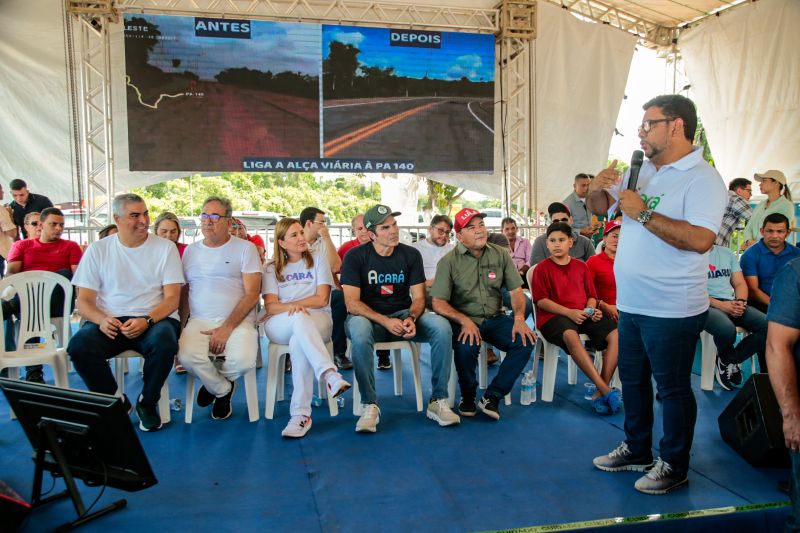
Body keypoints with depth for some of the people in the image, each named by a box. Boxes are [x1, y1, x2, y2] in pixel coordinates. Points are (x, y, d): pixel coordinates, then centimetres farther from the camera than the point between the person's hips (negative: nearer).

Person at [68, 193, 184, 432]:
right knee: (79, 346, -29)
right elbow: (84, 300, 5)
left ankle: (147, 403, -6)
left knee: (164, 342, -35)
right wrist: (101, 320, -17)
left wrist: (147, 320, -20)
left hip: (154, 318, -1)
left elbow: (172, 298, -1)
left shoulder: (165, 247, 4)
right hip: (109, 321, 2)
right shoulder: (98, 249, 8)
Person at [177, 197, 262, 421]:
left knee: (243, 361, -31)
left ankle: (213, 382, 10)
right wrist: (180, 329, -1)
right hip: (199, 321, 2)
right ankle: (223, 390, 4)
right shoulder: (190, 251, 17)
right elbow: (184, 293, 16)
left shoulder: (245, 248, 4)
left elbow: (252, 295, -4)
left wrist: (227, 328, -14)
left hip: (237, 321, -2)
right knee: (187, 357, -30)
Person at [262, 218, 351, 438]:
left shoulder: (318, 260, 14)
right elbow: (270, 306, 2)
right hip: (279, 326, 0)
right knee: (300, 318, -38)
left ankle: (301, 413, -43)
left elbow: (322, 299, 2)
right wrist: (292, 307, -19)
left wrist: (289, 305, -7)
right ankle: (330, 375, -56)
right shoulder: (273, 268, 17)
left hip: (318, 321, 0)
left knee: (299, 342, -38)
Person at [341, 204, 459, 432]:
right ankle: (370, 405, -26)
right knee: (359, 331, -39)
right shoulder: (355, 257, -6)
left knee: (442, 326, -25)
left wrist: (411, 319, -23)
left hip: (403, 315, 3)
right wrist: (385, 321, -27)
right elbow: (352, 303, -13)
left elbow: (418, 297, 1)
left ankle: (438, 401, -14)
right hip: (368, 316, -2)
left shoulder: (411, 254, 2)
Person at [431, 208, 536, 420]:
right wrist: (465, 321, -25)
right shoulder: (449, 262, -5)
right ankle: (467, 396, -3)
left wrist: (519, 318, -13)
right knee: (467, 346, -34)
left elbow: (516, 290, 6)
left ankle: (492, 397, -11)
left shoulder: (501, 255, 6)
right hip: (463, 320, -3)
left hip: (494, 319, 4)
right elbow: (438, 303, -10)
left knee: (526, 340, -21)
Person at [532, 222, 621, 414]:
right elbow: (541, 300, -5)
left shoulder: (581, 266, 17)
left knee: (616, 333, -20)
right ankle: (606, 390, -37)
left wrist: (592, 309, -4)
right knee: (570, 335, -39)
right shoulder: (542, 268, 3)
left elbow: (591, 295, 20)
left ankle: (600, 392, -22)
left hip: (583, 315, 5)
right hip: (554, 316, -5)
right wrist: (569, 312, -16)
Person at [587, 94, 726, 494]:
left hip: (672, 310, -8)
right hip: (631, 304, 8)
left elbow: (700, 239, -29)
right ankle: (637, 450, 37)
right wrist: (598, 188, -5)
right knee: (633, 380, 19)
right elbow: (600, 207, 17)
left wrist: (643, 213, -25)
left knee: (672, 388, 6)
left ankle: (674, 466, 24)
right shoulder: (641, 171, 9)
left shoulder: (702, 178, -15)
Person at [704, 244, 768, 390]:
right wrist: (720, 305, -18)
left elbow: (740, 283, 17)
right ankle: (730, 359, 1)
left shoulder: (727, 252, 19)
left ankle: (727, 362, -1)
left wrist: (741, 301, -5)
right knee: (727, 329, -37)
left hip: (731, 304, 6)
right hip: (707, 305, -6)